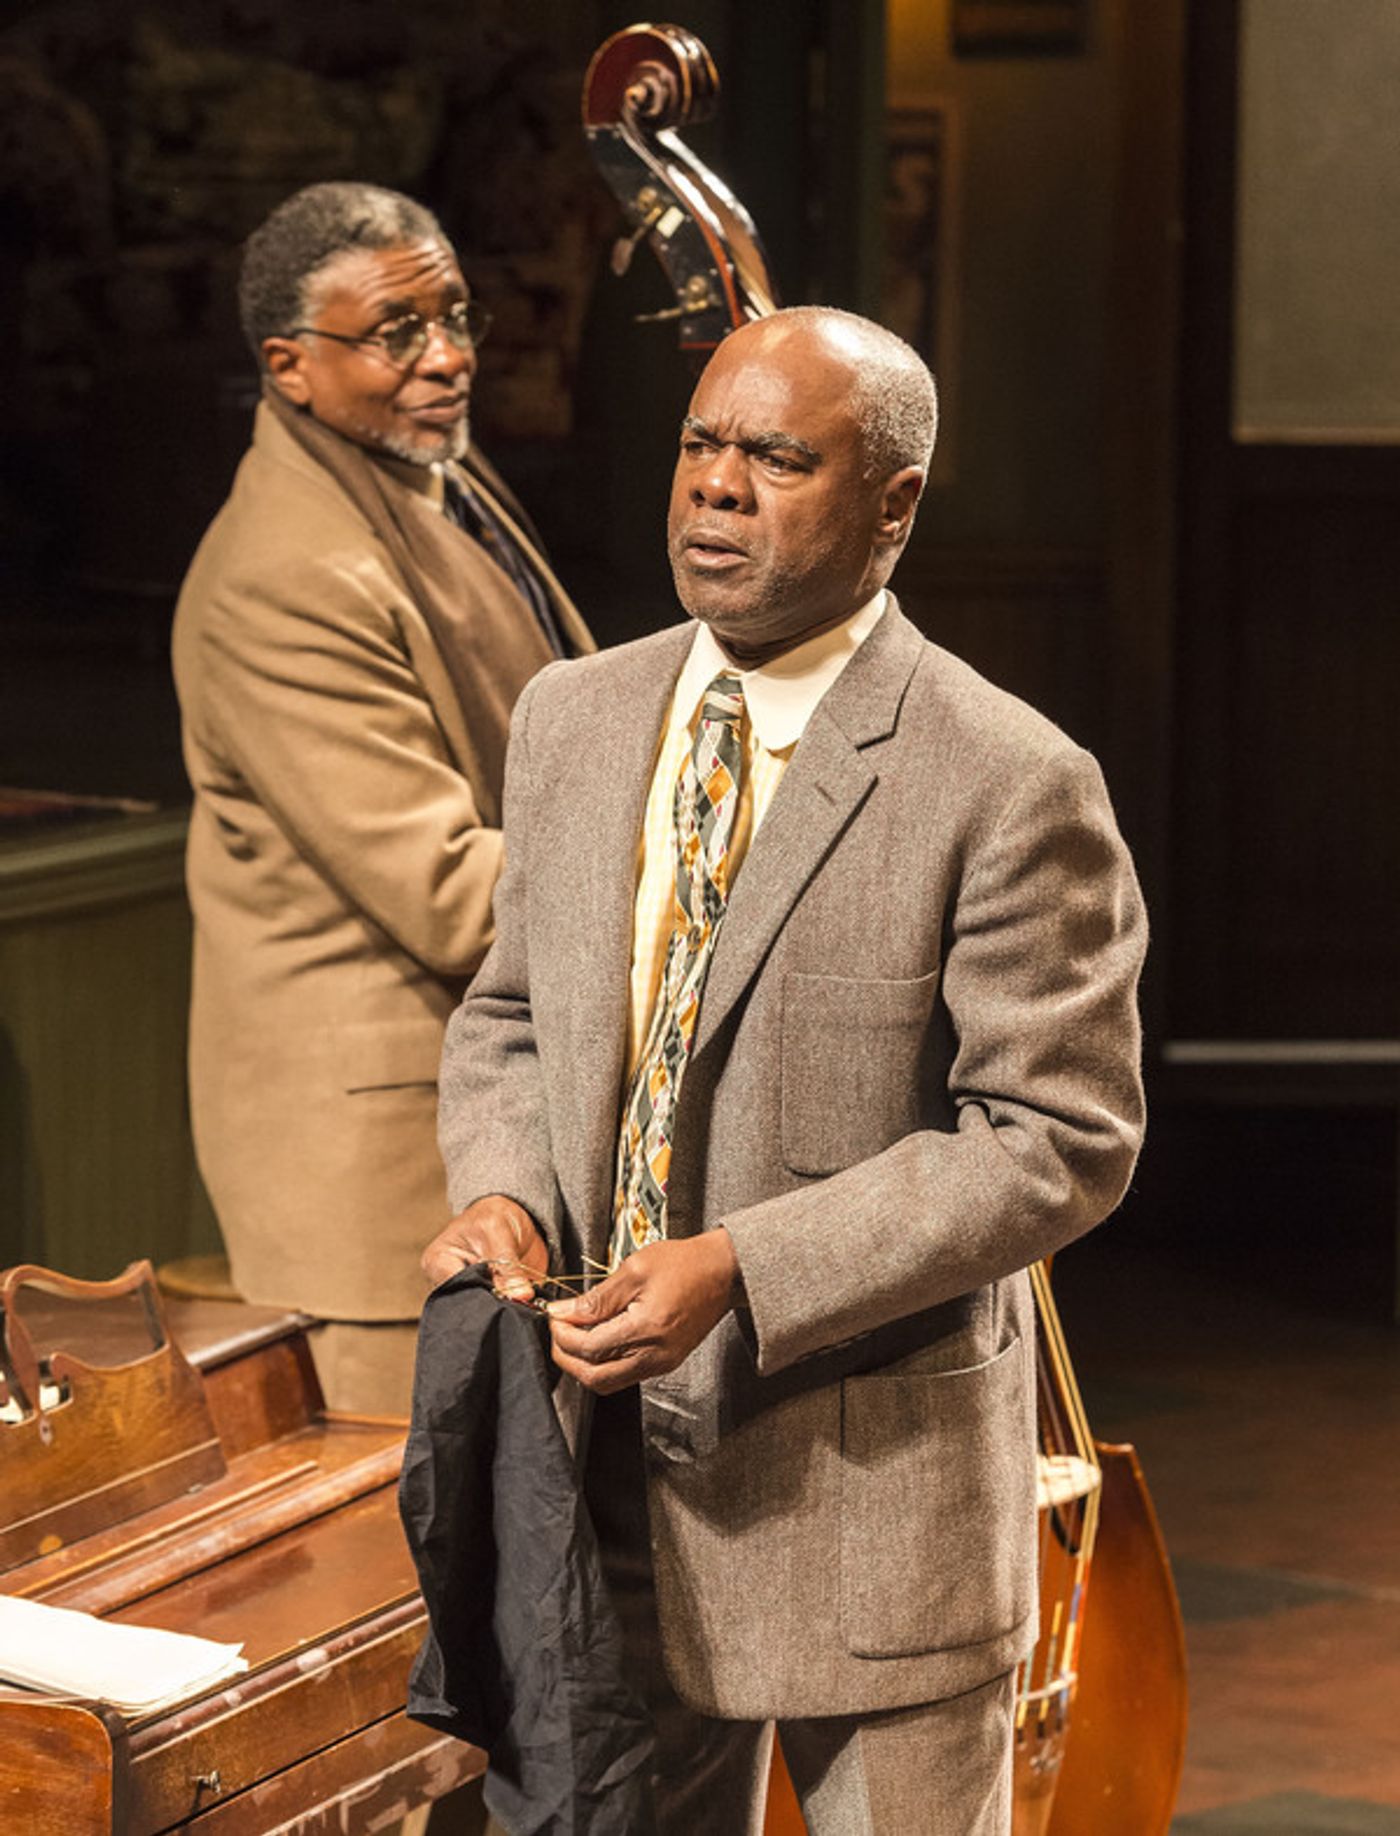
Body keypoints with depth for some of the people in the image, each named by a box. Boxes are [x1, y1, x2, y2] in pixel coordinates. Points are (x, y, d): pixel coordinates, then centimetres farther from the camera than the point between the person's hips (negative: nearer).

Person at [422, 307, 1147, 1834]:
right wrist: (502, 1188, -6)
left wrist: (744, 1271, -22)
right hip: (604, 1471, 5)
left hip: (872, 1494, -5)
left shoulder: (1012, 786, -13)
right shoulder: (571, 719, 6)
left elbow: (1057, 1138, -15)